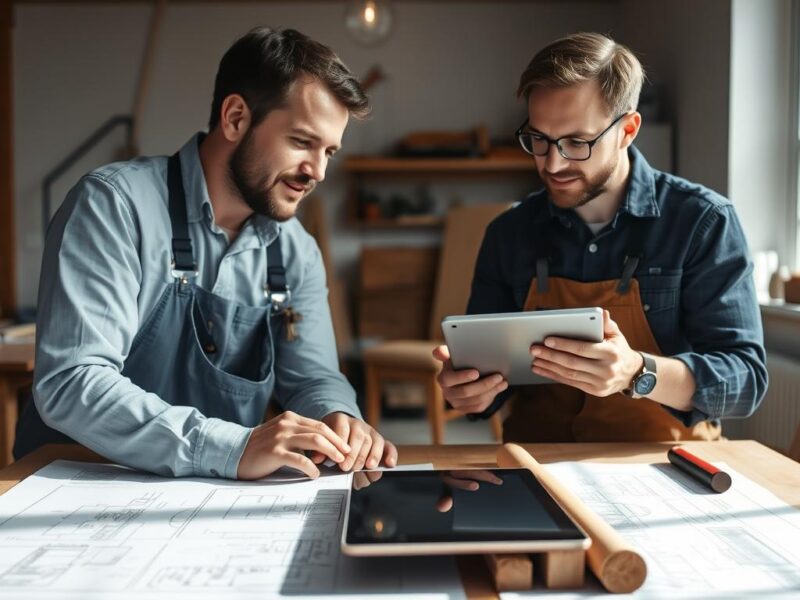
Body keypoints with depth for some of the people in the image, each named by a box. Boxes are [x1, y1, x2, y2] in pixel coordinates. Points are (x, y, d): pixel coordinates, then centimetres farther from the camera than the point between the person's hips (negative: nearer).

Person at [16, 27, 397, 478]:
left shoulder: (296, 252, 4)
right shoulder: (115, 204, -14)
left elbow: (312, 377, 7)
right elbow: (70, 383, -22)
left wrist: (339, 419, -16)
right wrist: (233, 448, -31)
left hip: (218, 497, 5)